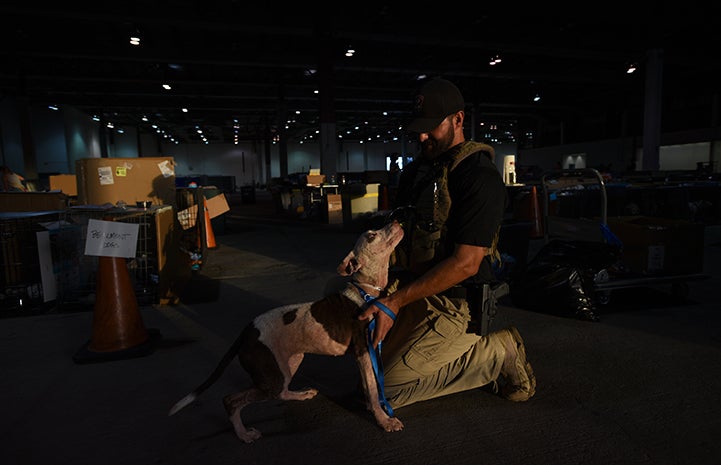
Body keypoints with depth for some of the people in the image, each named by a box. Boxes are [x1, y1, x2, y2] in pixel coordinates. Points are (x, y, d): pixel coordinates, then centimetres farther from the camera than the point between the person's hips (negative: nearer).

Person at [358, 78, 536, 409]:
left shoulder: (481, 176, -18)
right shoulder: (417, 169, 9)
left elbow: (466, 263, -23)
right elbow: (398, 228, 14)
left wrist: (396, 302, -24)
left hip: (451, 299, -8)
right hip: (412, 288, 9)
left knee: (388, 386, -8)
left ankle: (497, 351, 3)